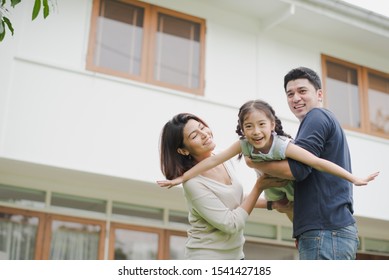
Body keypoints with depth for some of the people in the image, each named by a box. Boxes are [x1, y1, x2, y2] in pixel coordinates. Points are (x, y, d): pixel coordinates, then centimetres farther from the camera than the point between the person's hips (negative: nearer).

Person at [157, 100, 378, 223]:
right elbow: (214, 160, -28)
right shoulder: (244, 145, -30)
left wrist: (354, 179, -47)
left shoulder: (283, 146, -43)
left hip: (295, 185, -4)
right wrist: (182, 178, -27)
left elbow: (318, 162, -46)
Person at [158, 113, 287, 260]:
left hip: (235, 254, 8)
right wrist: (259, 187, -18)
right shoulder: (193, 182, -23)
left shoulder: (225, 161, 0)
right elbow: (231, 224, -22)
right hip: (206, 256, -8)